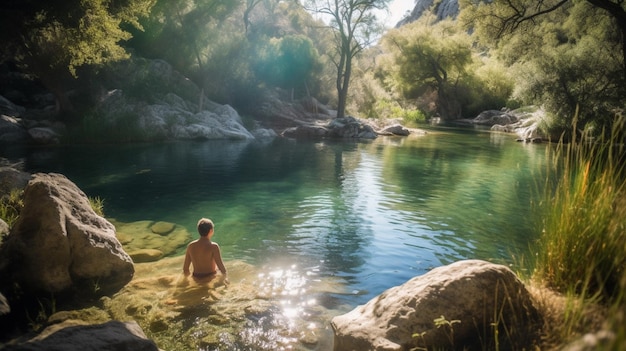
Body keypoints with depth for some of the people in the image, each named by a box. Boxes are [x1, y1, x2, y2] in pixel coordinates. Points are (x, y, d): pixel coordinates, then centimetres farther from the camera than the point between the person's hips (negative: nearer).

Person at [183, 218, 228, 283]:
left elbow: (185, 270, 1)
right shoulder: (213, 246, -18)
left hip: (196, 280, 5)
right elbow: (221, 267, -19)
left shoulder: (191, 246, -4)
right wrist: (225, 277, -3)